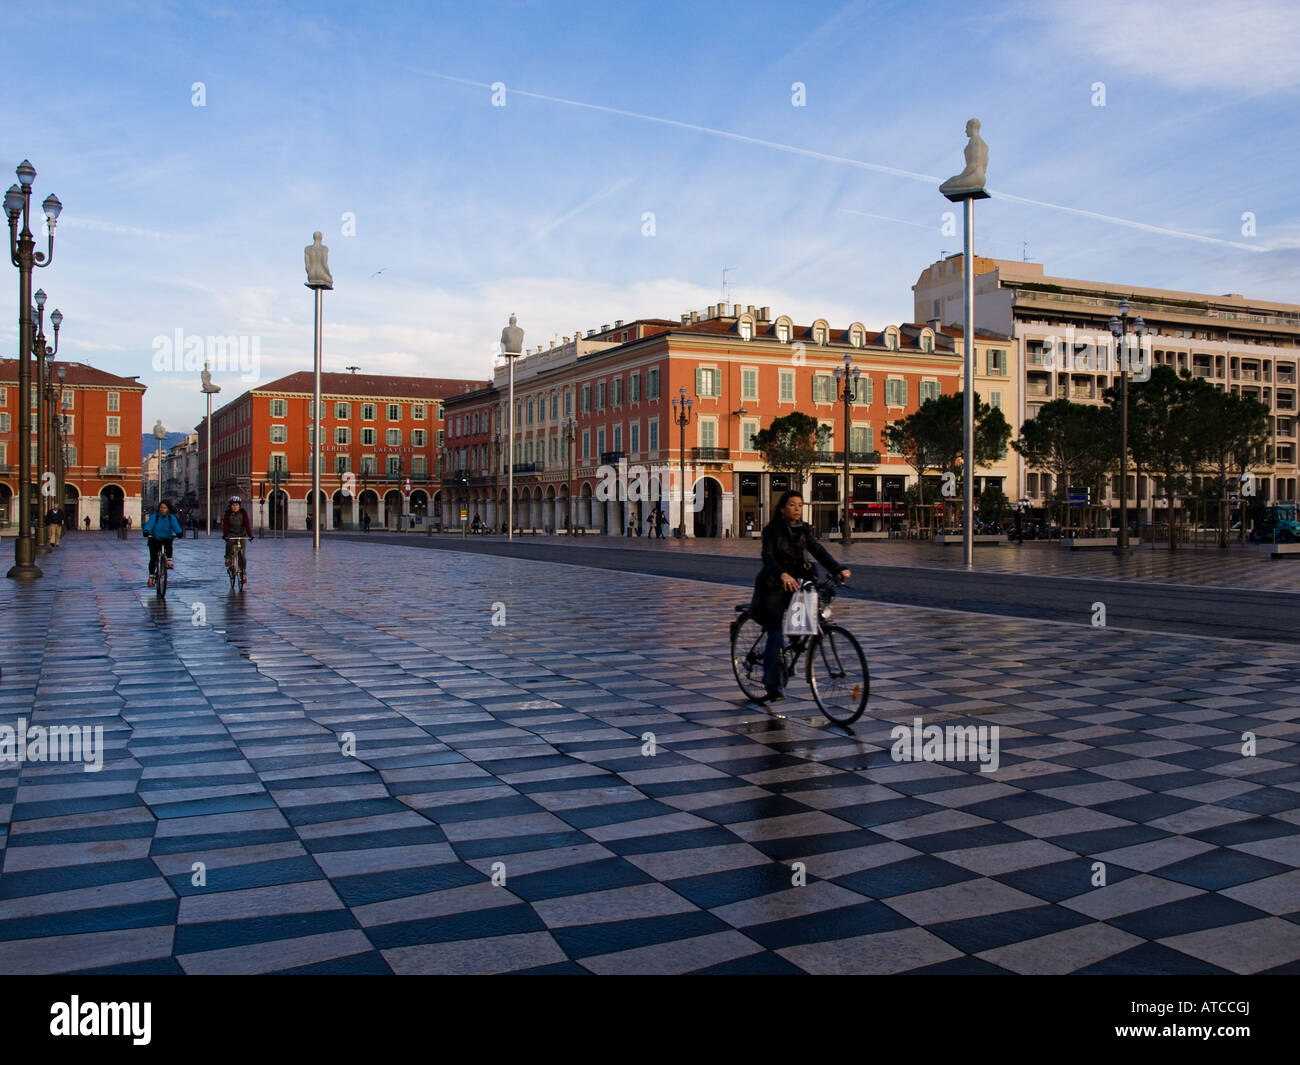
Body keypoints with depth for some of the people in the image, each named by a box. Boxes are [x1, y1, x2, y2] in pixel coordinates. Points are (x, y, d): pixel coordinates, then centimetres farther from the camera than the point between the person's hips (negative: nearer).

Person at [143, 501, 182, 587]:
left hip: (166, 539, 1)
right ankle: (151, 578, 4)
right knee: (153, 559, -5)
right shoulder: (154, 516, -9)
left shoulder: (171, 517, -5)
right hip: (154, 539, -1)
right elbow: (149, 523, -25)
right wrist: (146, 531, -46)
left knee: (169, 545, -35)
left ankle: (169, 561, -16)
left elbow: (175, 525, -20)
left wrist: (178, 532, -41)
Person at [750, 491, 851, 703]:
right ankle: (773, 685, 3)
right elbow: (768, 557, -26)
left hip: (794, 582, 5)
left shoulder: (805, 529, 3)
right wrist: (782, 574, -45)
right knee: (776, 634, -8)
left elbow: (818, 551, -6)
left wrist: (839, 569, -21)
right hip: (772, 585, -5)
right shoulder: (772, 530, -12)